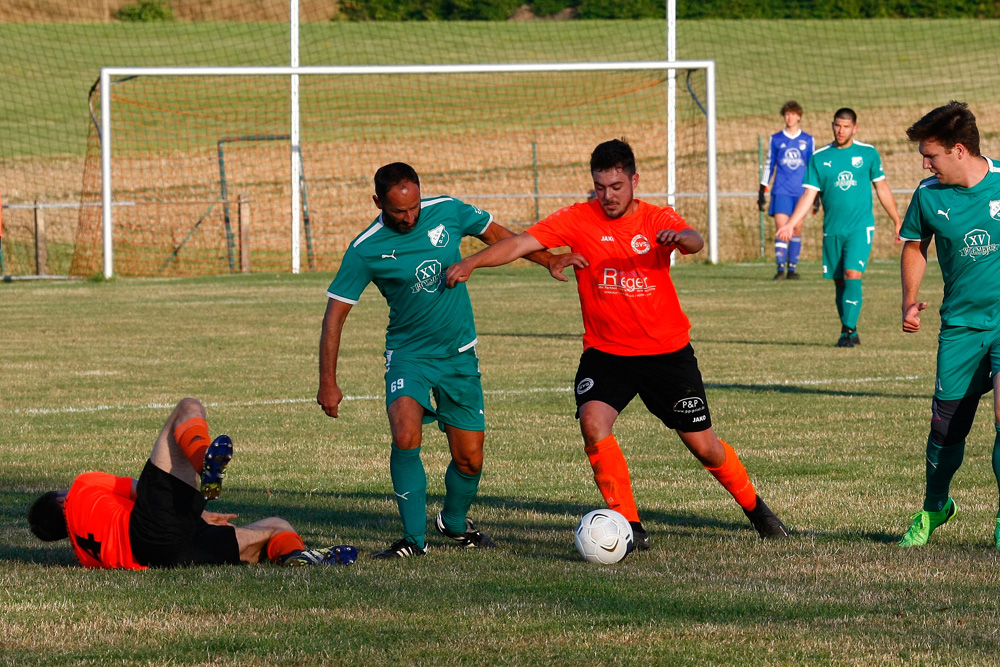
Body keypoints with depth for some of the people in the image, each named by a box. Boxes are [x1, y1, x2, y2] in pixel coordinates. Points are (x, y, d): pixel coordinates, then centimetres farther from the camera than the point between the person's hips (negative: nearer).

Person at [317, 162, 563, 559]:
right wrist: (328, 383, -14)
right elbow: (335, 314, -10)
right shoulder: (366, 250, -14)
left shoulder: (447, 212, -8)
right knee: (406, 437, -27)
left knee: (469, 459, 3)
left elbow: (496, 235, 11)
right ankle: (414, 539, -16)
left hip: (459, 355, 3)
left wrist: (549, 261, 12)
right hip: (408, 354, -3)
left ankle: (454, 522, 34)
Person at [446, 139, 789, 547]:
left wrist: (679, 237, -51)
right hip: (605, 352, 0)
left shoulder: (658, 220, -5)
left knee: (703, 445, 4)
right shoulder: (579, 220, -5)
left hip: (668, 351, 0)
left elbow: (694, 242, -26)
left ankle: (753, 507, 31)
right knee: (593, 421, -25)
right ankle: (631, 525, -16)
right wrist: (471, 262, -29)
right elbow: (521, 244, -13)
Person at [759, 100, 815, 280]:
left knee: (797, 229, 1)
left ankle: (793, 268, 7)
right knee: (781, 227, -12)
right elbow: (769, 165, 11)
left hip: (801, 191, 1)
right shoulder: (776, 139, 8)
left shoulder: (808, 140, 8)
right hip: (781, 191, -1)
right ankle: (780, 268, -13)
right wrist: (762, 191, 7)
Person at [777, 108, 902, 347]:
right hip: (832, 230, 3)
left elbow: (882, 188, 11)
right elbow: (809, 194, 4)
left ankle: (848, 330, -19)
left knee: (852, 274, -17)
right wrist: (790, 224, -8)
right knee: (839, 281, 7)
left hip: (860, 227, -3)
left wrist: (897, 222, 14)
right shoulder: (819, 157, 4)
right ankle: (850, 332, 18)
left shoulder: (868, 153, 3)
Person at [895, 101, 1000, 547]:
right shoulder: (929, 195, -3)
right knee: (947, 423, 6)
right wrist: (909, 301, 3)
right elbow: (914, 246, 15)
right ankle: (934, 507, 32)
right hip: (960, 324, 3)